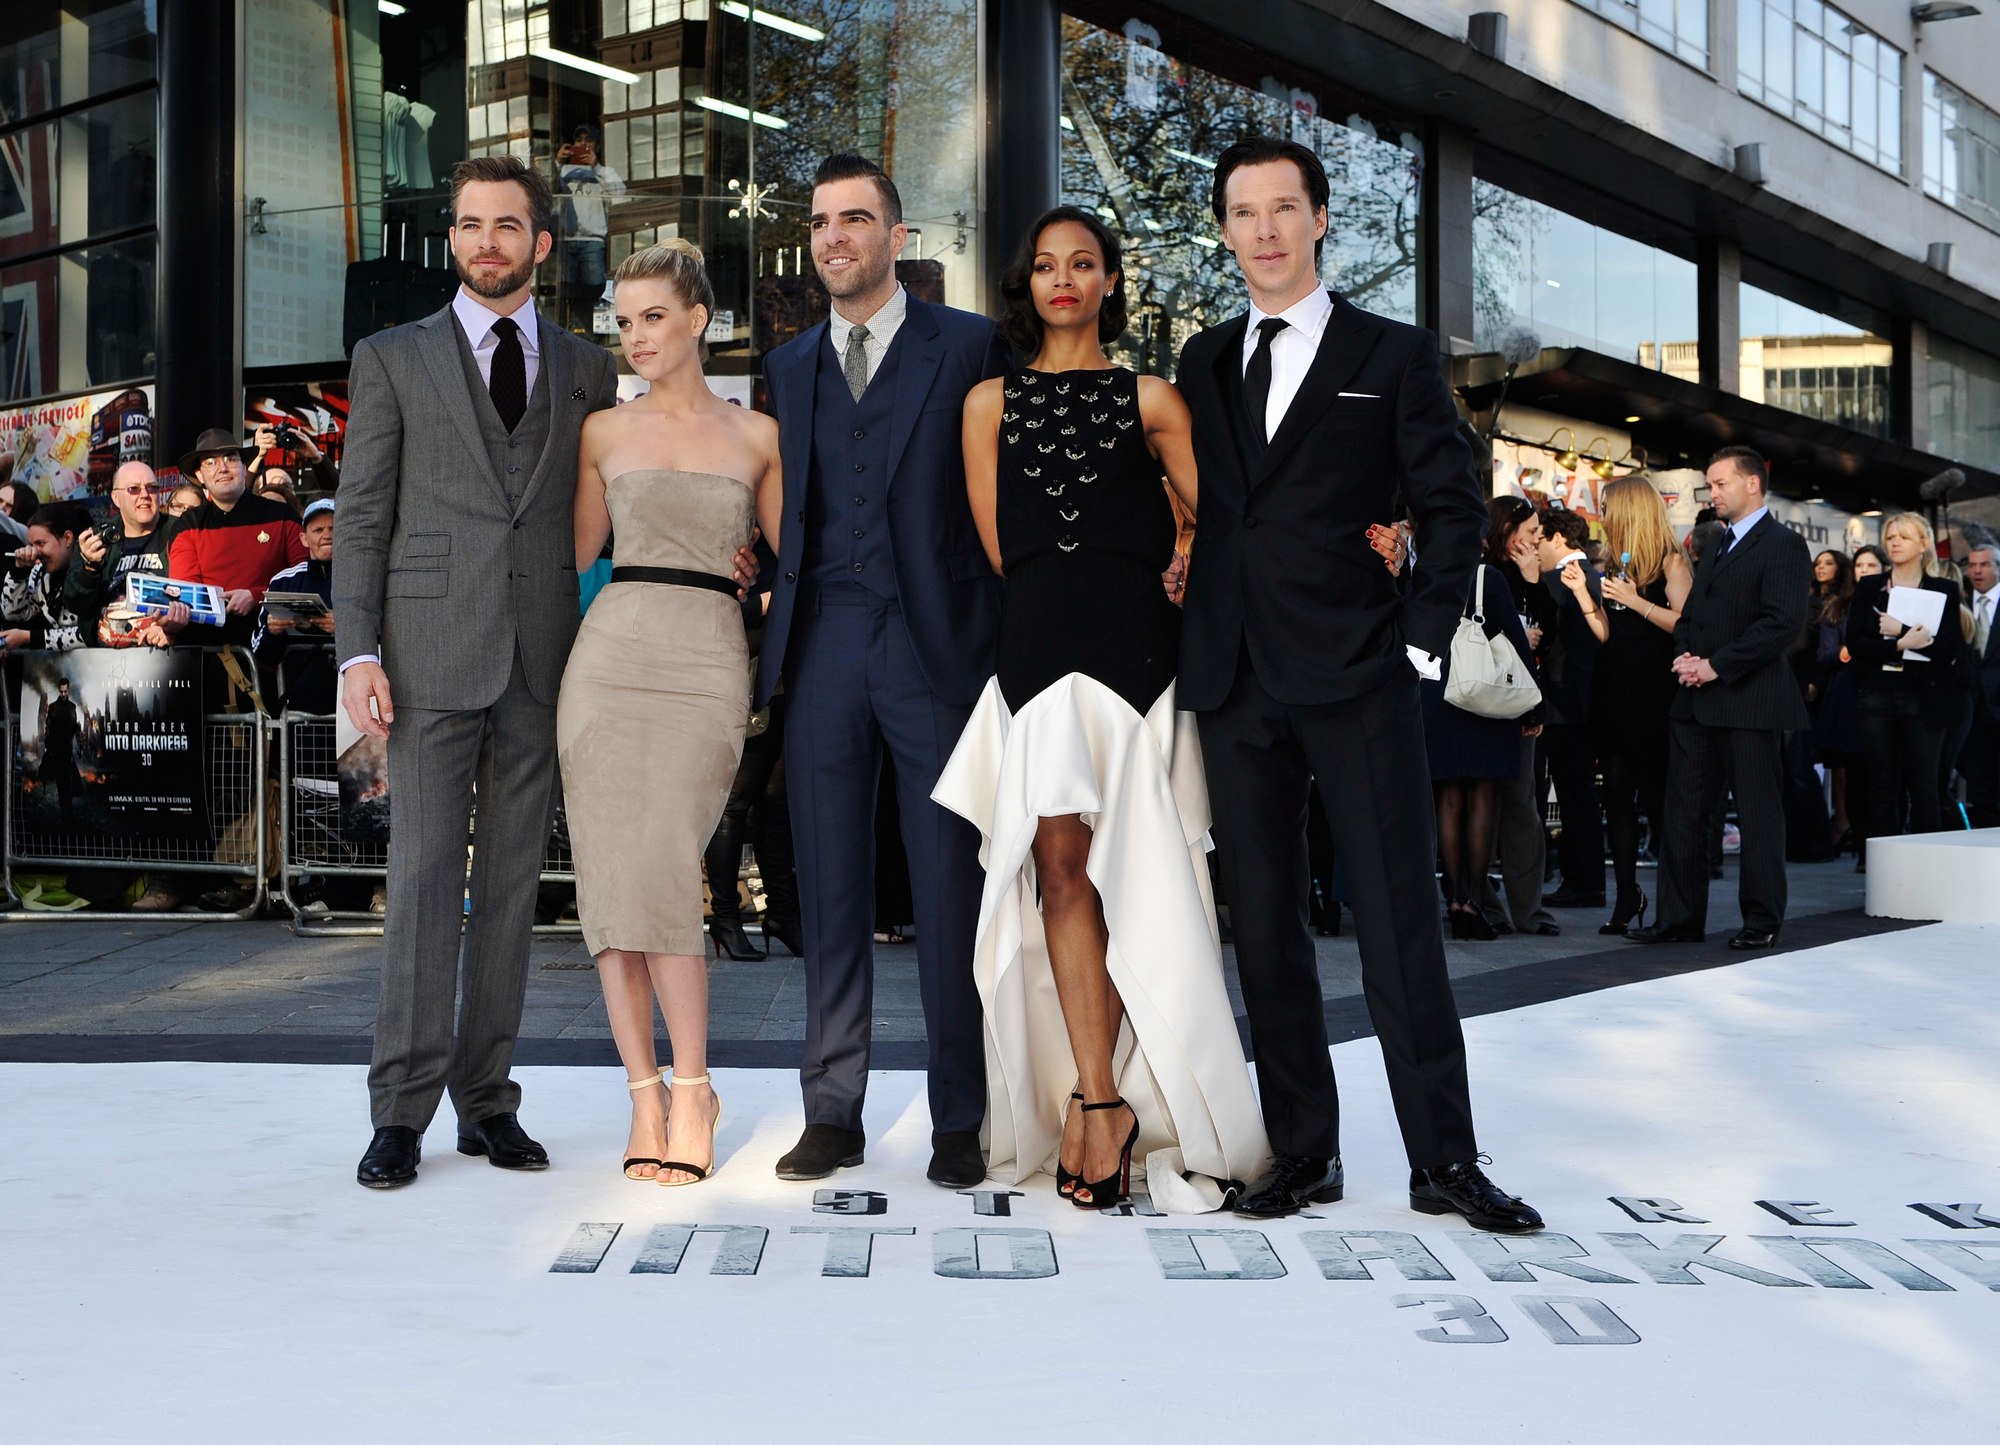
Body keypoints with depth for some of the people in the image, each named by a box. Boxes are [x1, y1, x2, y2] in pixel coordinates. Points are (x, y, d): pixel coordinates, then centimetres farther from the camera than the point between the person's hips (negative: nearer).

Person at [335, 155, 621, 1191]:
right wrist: (359, 652, -6)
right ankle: (402, 1111, 0)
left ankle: (486, 1098, 12)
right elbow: (362, 515, 4)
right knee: (425, 878, -5)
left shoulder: (586, 369, 14)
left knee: (512, 882, 5)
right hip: (433, 650, -2)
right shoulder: (393, 359, 8)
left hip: (544, 659, 2)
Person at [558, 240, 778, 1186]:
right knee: (612, 873, -2)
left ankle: (690, 1093, 1)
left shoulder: (756, 436, 10)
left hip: (708, 662, -2)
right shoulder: (604, 433, 12)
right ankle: (646, 1097, 7)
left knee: (662, 869, -13)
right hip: (610, 651, 2)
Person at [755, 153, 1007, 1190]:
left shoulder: (972, 347, 3)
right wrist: (774, 633, 6)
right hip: (824, 647, 4)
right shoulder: (787, 367, 16)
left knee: (948, 888, 0)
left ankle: (958, 1122, 10)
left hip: (936, 644, -3)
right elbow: (785, 513, 17)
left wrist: (1003, 639, -7)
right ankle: (832, 1113, 17)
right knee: (829, 886, 7)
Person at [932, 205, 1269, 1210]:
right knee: (1059, 855, -10)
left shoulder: (1151, 400, 14)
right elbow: (998, 546, 11)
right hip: (1038, 640, 1)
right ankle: (1104, 1101, -10)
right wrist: (1085, 581, 6)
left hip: (1133, 641, -1)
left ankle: (1091, 1099, 2)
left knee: (1098, 862, -6)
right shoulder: (990, 402, 16)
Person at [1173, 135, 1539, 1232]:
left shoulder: (1394, 356, 5)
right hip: (1234, 686, 4)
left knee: (1400, 923, -4)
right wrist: (1191, 639, 6)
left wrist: (1421, 641, -5)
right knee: (1264, 926, 6)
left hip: (1357, 682, -4)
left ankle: (1444, 1160, 2)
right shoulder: (1204, 363, 15)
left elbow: (1453, 513, 3)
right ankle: (1302, 1153, 14)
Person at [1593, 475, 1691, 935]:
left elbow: (1686, 622, -15)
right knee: (1617, 794, 5)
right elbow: (1606, 634, 12)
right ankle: (1627, 894, 11)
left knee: (1655, 794, -3)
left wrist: (1636, 601, -17)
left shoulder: (1669, 561, -4)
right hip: (1613, 691, 7)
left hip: (1652, 694, -6)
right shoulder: (1613, 564, 15)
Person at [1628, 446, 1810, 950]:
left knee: (1758, 814, 0)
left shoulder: (1783, 544, -6)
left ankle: (1762, 921, 9)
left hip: (1750, 701, -8)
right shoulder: (1715, 548, 21)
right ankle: (1680, 918, 11)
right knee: (1684, 811, 7)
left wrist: (1716, 666, -18)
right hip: (1697, 701, 8)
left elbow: (1782, 622, -17)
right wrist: (1683, 655, 1)